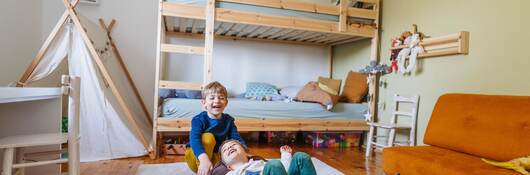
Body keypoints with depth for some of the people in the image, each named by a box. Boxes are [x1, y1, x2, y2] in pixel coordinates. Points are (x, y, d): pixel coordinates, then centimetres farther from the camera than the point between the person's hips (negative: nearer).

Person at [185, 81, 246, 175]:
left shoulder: (228, 120, -6)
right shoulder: (199, 119, -19)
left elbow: (237, 139, -10)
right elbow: (194, 140, -34)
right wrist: (204, 159, -52)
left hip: (215, 157, 4)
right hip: (196, 157, -3)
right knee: (208, 137, -30)